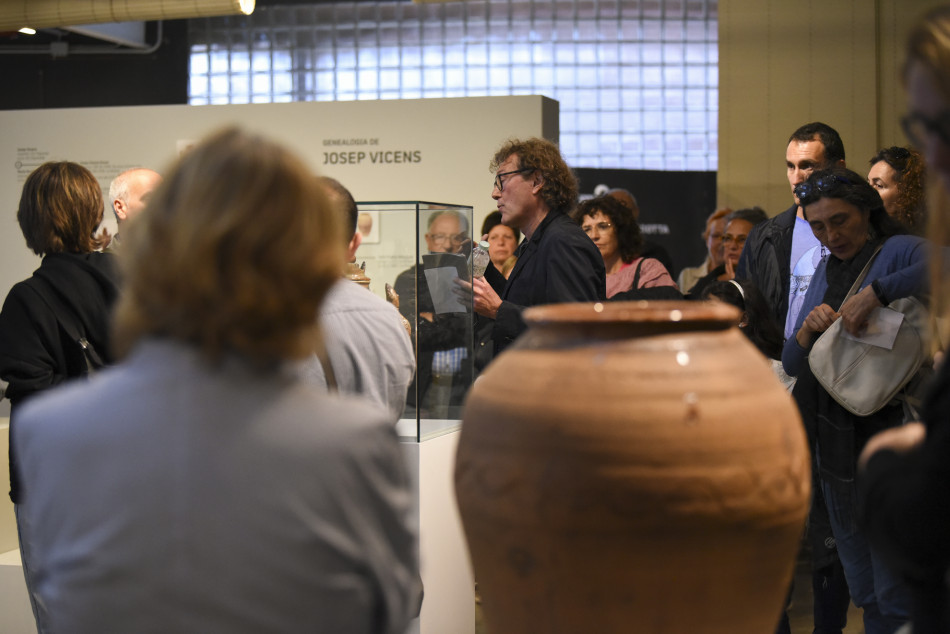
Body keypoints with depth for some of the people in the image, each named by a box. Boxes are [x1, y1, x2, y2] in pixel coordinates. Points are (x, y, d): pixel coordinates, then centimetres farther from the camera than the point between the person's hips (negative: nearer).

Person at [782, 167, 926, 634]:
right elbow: (791, 365, 13)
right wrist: (807, 331, -8)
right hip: (837, 451, 7)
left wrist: (876, 292, -36)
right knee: (864, 594, 16)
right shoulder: (825, 271, 15)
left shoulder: (899, 252, -7)